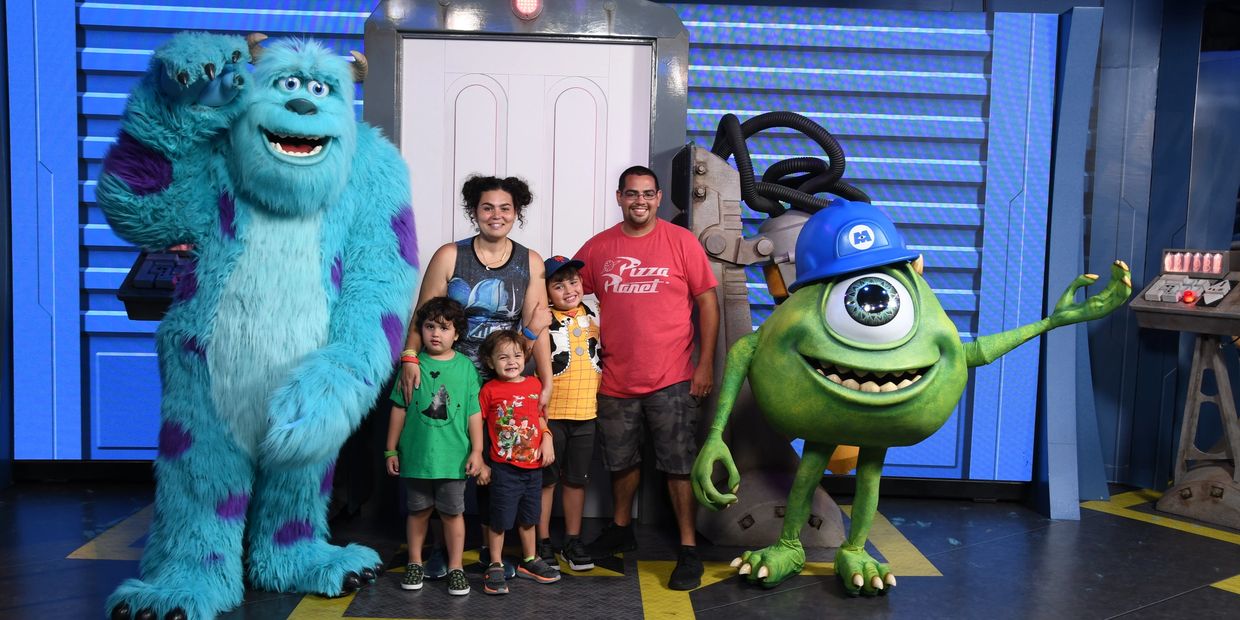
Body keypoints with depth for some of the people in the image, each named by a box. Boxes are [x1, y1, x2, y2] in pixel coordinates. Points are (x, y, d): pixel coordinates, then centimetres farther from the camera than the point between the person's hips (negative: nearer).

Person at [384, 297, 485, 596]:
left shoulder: (465, 367, -2)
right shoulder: (412, 364, -1)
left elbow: (474, 412, 0)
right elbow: (399, 409, 3)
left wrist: (477, 451, -2)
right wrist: (391, 450, 5)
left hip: (453, 456, 0)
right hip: (416, 455, 1)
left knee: (452, 512, 8)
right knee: (418, 510, 14)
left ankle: (455, 568, 20)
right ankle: (415, 564, 29)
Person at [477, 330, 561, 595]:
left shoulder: (534, 384, 5)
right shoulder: (489, 390, -9)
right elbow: (477, 424, -5)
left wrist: (547, 440, 1)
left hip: (533, 465, 5)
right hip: (504, 467, -4)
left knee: (528, 517, 19)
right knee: (500, 519, 3)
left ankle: (529, 561, 34)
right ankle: (495, 566, 18)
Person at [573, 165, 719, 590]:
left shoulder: (680, 241, -3)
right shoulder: (598, 248, 4)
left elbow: (708, 303, -3)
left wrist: (706, 364, -7)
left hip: (671, 380, -3)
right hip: (615, 379, 3)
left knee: (679, 465, 2)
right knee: (622, 460, 18)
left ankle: (688, 549, 13)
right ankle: (620, 530, 37)